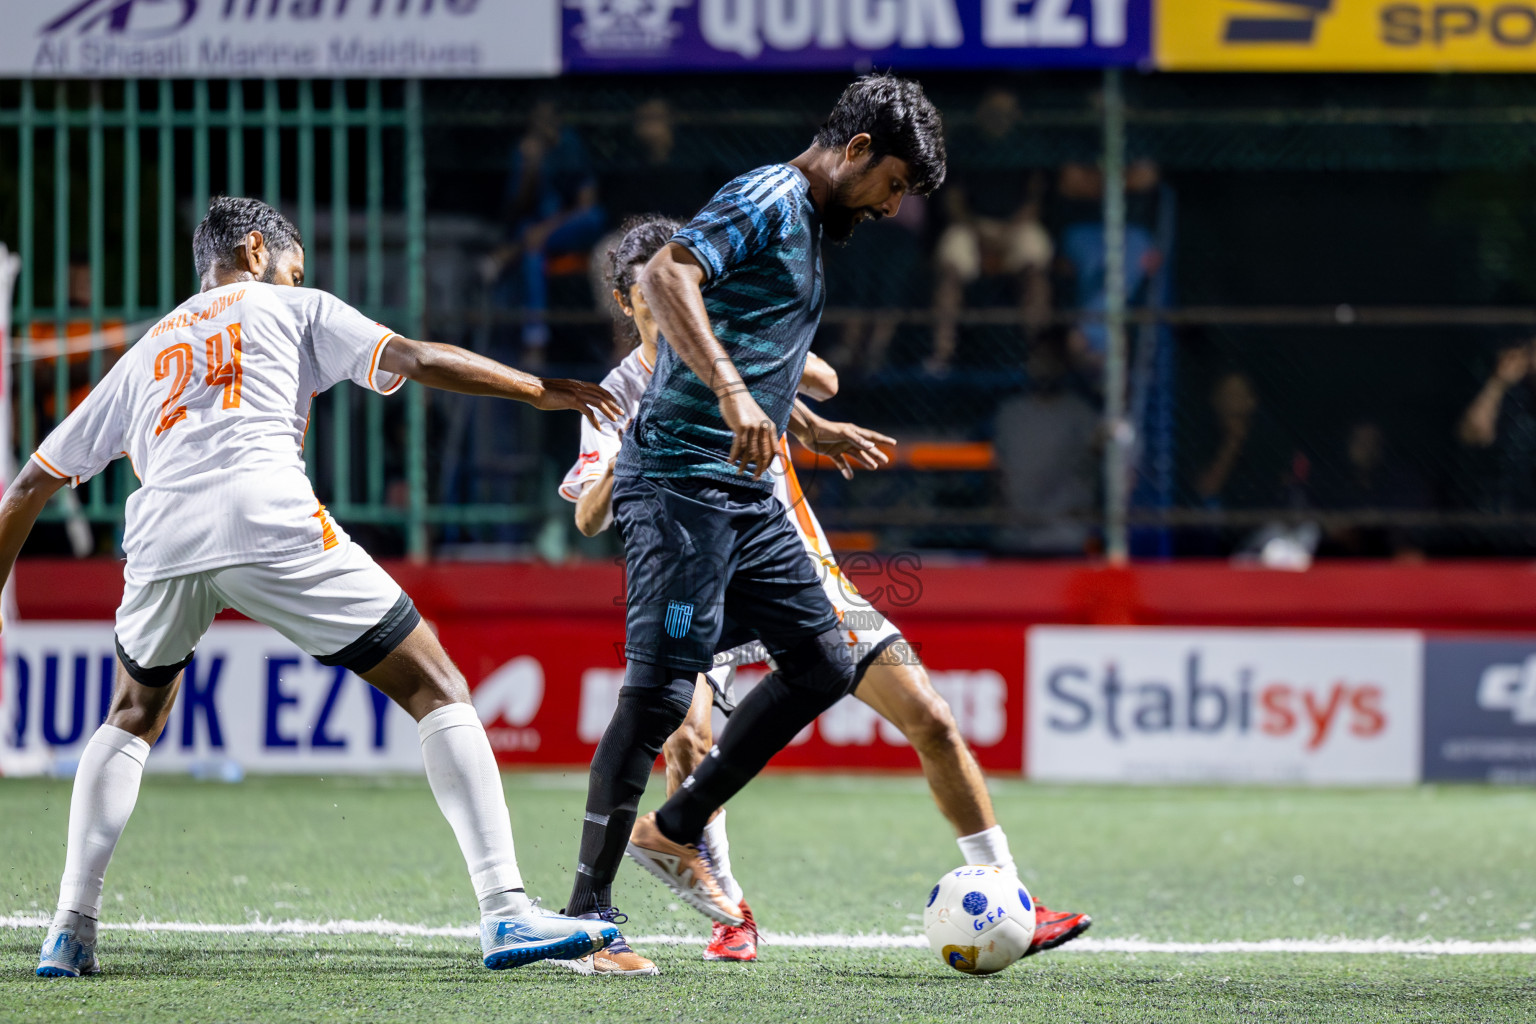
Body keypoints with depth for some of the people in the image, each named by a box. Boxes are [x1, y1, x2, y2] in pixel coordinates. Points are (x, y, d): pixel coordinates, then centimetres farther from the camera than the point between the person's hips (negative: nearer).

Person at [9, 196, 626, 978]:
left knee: (132, 720, 31)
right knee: (437, 689, 4)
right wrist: (539, 391, 18)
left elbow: (32, 484, 33)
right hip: (270, 525, -4)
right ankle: (505, 911, -10)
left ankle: (71, 930, 16)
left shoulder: (142, 355, 33)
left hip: (161, 542, 4)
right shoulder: (292, 309, 23)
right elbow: (415, 360, 10)